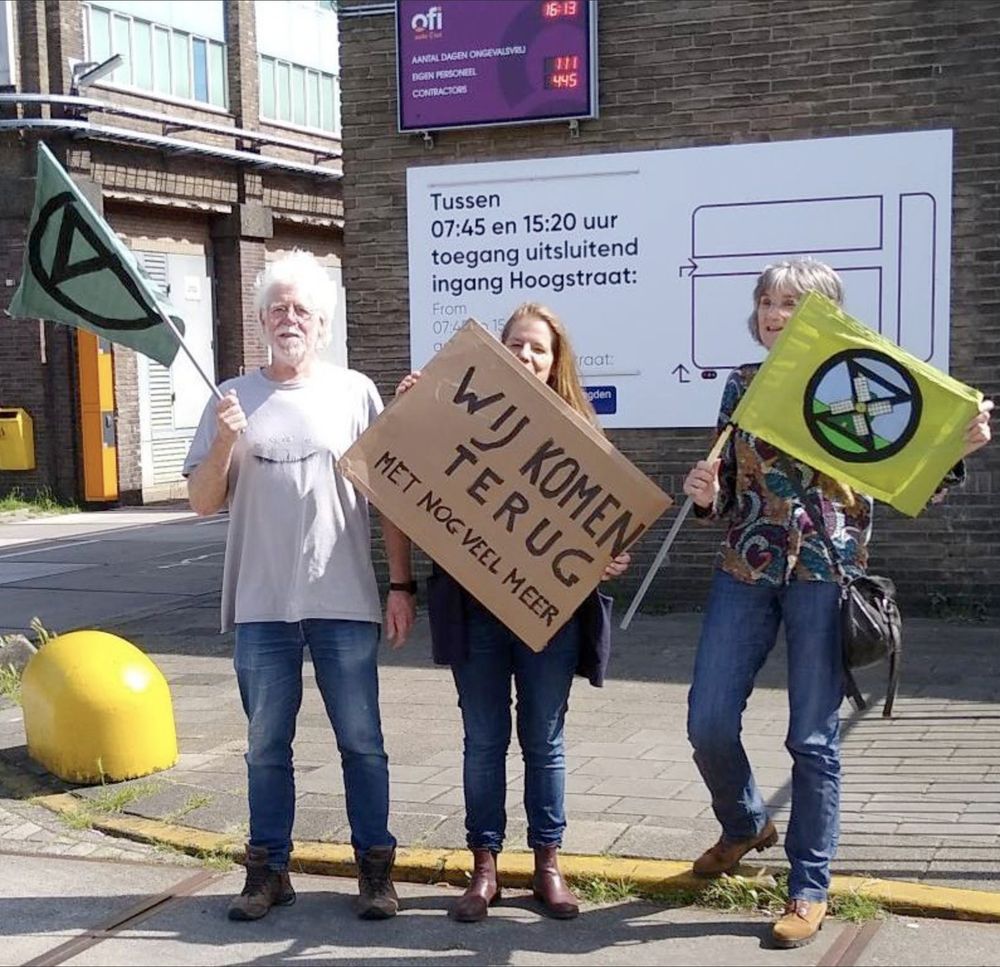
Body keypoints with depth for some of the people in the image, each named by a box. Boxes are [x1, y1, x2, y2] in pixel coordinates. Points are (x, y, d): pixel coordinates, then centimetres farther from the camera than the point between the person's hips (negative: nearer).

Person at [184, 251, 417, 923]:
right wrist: (224, 443, -12)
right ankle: (269, 869, 23)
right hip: (261, 606, 2)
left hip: (345, 602, -2)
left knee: (361, 742, 7)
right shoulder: (234, 399, 6)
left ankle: (376, 866, 19)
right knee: (267, 745, 11)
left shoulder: (355, 393, 2)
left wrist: (401, 584, -3)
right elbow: (203, 503, 6)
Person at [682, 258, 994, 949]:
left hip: (824, 572, -4)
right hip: (746, 569, 4)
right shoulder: (743, 384, 11)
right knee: (708, 722, 2)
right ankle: (746, 826, 32)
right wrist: (706, 495, -8)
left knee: (813, 737, 0)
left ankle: (810, 888, 15)